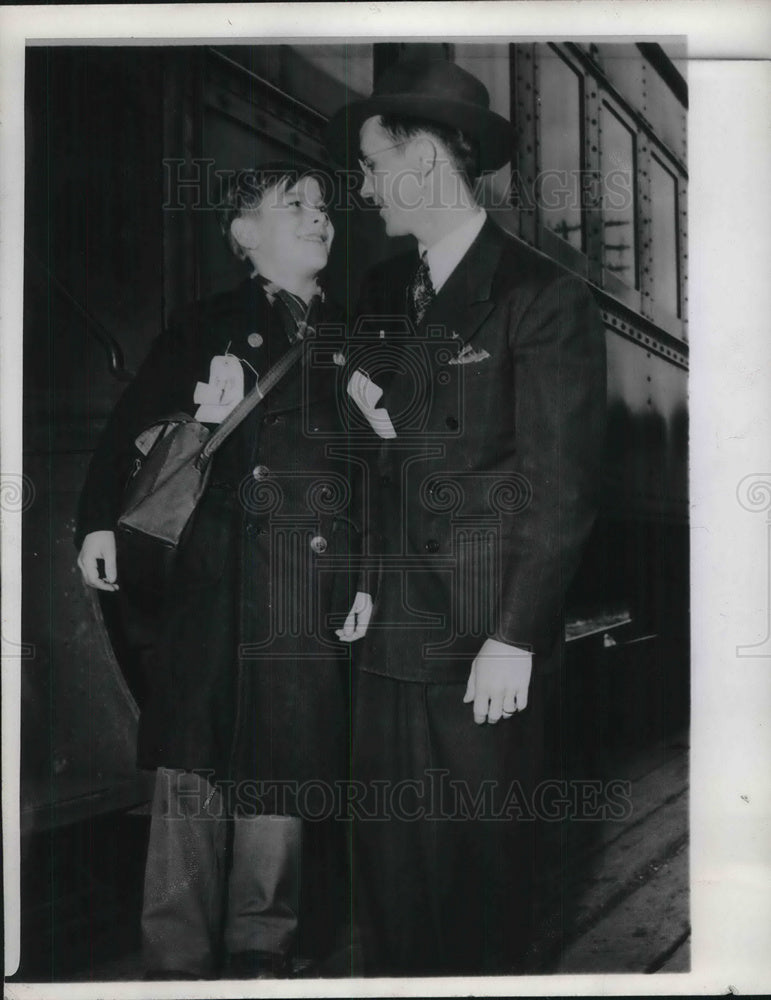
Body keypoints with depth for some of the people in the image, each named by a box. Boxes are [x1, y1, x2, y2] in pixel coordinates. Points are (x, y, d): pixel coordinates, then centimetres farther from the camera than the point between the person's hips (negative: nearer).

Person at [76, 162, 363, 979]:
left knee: (282, 776, 6)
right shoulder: (207, 328, 6)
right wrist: (99, 522, -8)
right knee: (195, 767, -1)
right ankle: (177, 961, 10)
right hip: (214, 585, -2)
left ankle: (260, 952, 20)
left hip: (314, 597, 3)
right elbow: (128, 430, 3)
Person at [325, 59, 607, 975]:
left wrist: (516, 639, -11)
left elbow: (560, 488, -9)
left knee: (483, 862, 6)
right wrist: (365, 422, -3)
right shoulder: (381, 296, 12)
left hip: (489, 645, -5)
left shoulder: (543, 298, -7)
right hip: (390, 638, 5)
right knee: (387, 865, 11)